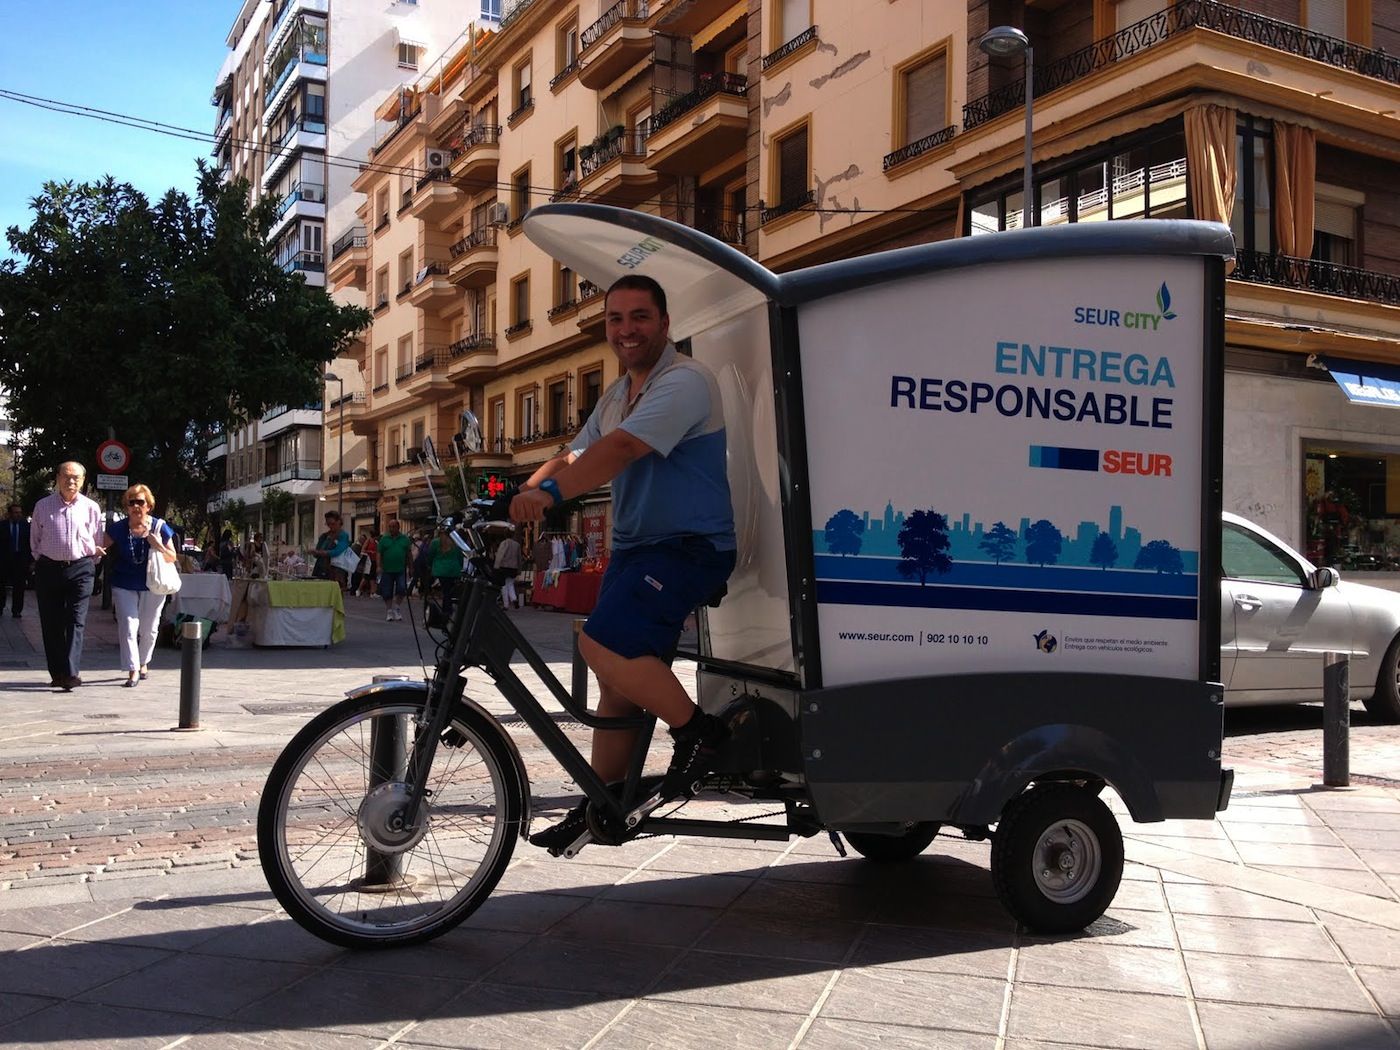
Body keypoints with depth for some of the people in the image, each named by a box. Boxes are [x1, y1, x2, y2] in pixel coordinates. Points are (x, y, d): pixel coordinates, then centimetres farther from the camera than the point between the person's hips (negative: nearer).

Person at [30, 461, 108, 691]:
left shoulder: (91, 508, 3)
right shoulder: (42, 506, 5)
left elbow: (99, 542, 12)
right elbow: (34, 540, 15)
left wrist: (90, 561, 8)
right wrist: (42, 560, 10)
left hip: (80, 570, -2)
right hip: (48, 569, 2)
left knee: (76, 622, -10)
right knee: (51, 623, 4)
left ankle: (71, 673, -16)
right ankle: (57, 673, 12)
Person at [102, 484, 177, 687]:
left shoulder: (160, 528, -7)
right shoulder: (118, 529, -5)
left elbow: (173, 558, -2)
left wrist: (159, 546, -21)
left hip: (153, 587, 1)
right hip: (125, 587, 0)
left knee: (148, 629, 14)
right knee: (128, 627, -11)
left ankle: (143, 663, 36)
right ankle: (133, 671, -6)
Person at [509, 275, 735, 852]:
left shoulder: (685, 382, -14)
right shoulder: (616, 395, 16)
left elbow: (620, 448, -29)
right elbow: (573, 456, 10)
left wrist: (549, 494, -39)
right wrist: (519, 496, -7)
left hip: (688, 546, -9)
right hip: (633, 547, 9)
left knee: (604, 644, -25)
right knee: (617, 679, 10)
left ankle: (699, 729, -7)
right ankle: (600, 808, 22)